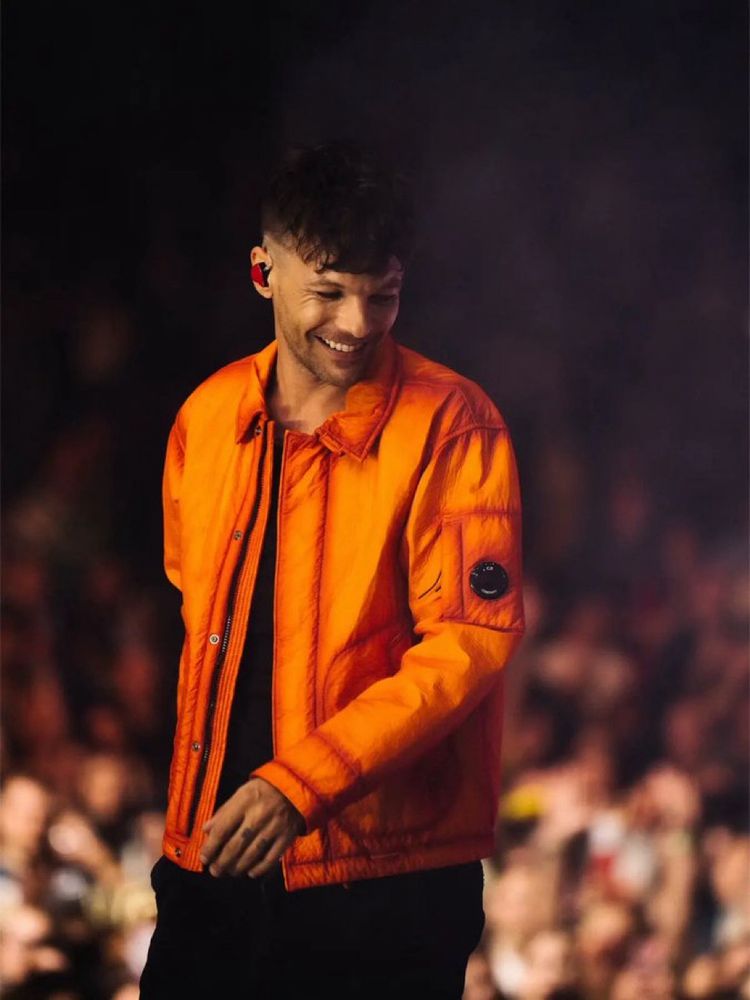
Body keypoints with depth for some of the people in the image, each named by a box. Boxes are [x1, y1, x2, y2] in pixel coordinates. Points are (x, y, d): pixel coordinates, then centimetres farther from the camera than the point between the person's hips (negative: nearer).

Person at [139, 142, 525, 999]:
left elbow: (469, 640, -15)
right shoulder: (208, 415, 7)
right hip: (214, 859, 5)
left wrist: (301, 783, -22)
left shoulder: (450, 425, -9)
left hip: (386, 880, -5)